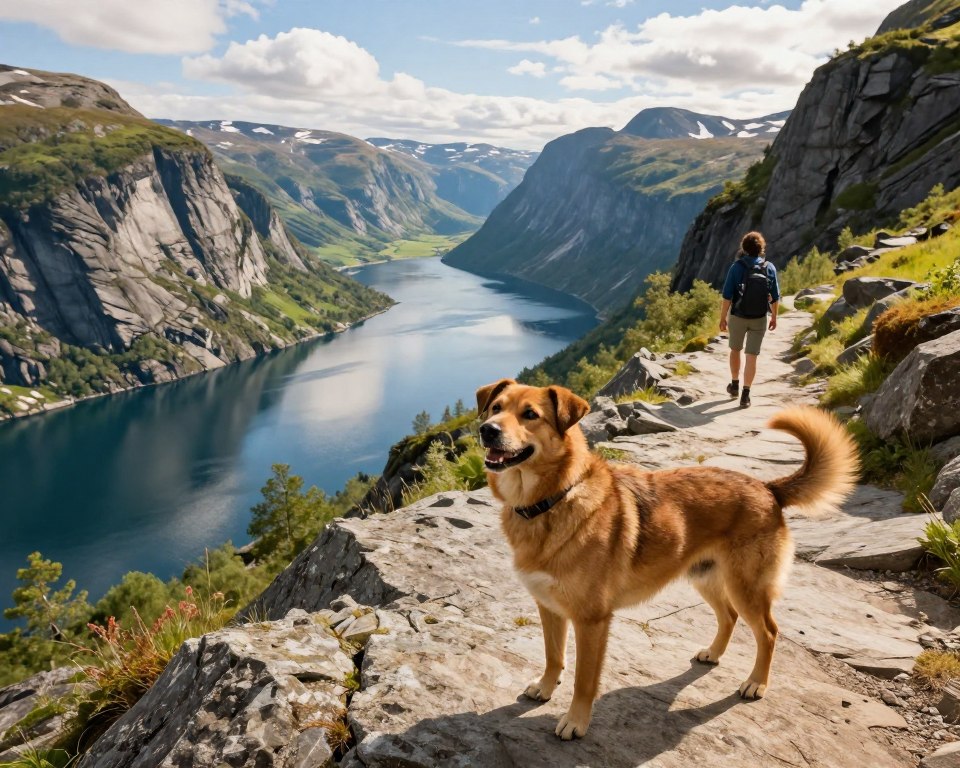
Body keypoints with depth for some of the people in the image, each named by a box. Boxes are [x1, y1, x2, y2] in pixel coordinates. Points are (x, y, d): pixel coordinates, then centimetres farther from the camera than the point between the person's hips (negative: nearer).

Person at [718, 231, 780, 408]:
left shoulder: (736, 267, -12)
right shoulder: (769, 268, -5)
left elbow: (727, 296, -13)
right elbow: (775, 297, 1)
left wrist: (723, 318, -4)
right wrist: (774, 317, 14)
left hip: (738, 317, -1)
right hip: (759, 319, 1)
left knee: (735, 349, 22)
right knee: (751, 356, 2)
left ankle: (735, 385, 34)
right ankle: (745, 395, -3)